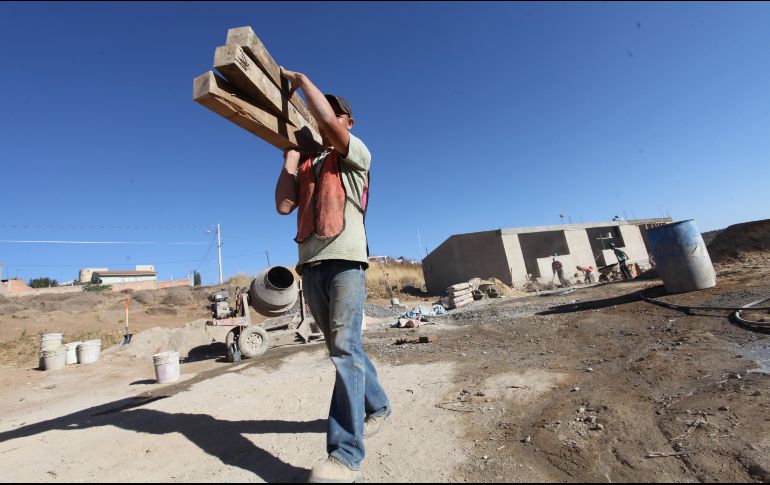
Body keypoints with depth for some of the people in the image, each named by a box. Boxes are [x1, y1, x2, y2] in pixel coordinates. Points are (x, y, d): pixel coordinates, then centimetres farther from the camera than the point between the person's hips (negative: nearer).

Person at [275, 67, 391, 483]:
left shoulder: (356, 154, 8)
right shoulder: (307, 163, 21)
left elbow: (329, 122, -12)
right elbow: (284, 205, 6)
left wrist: (300, 79, 2)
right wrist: (291, 156, 11)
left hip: (345, 261, -6)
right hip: (310, 265, 6)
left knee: (345, 347, -14)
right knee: (342, 348, 14)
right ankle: (377, 406, 34)